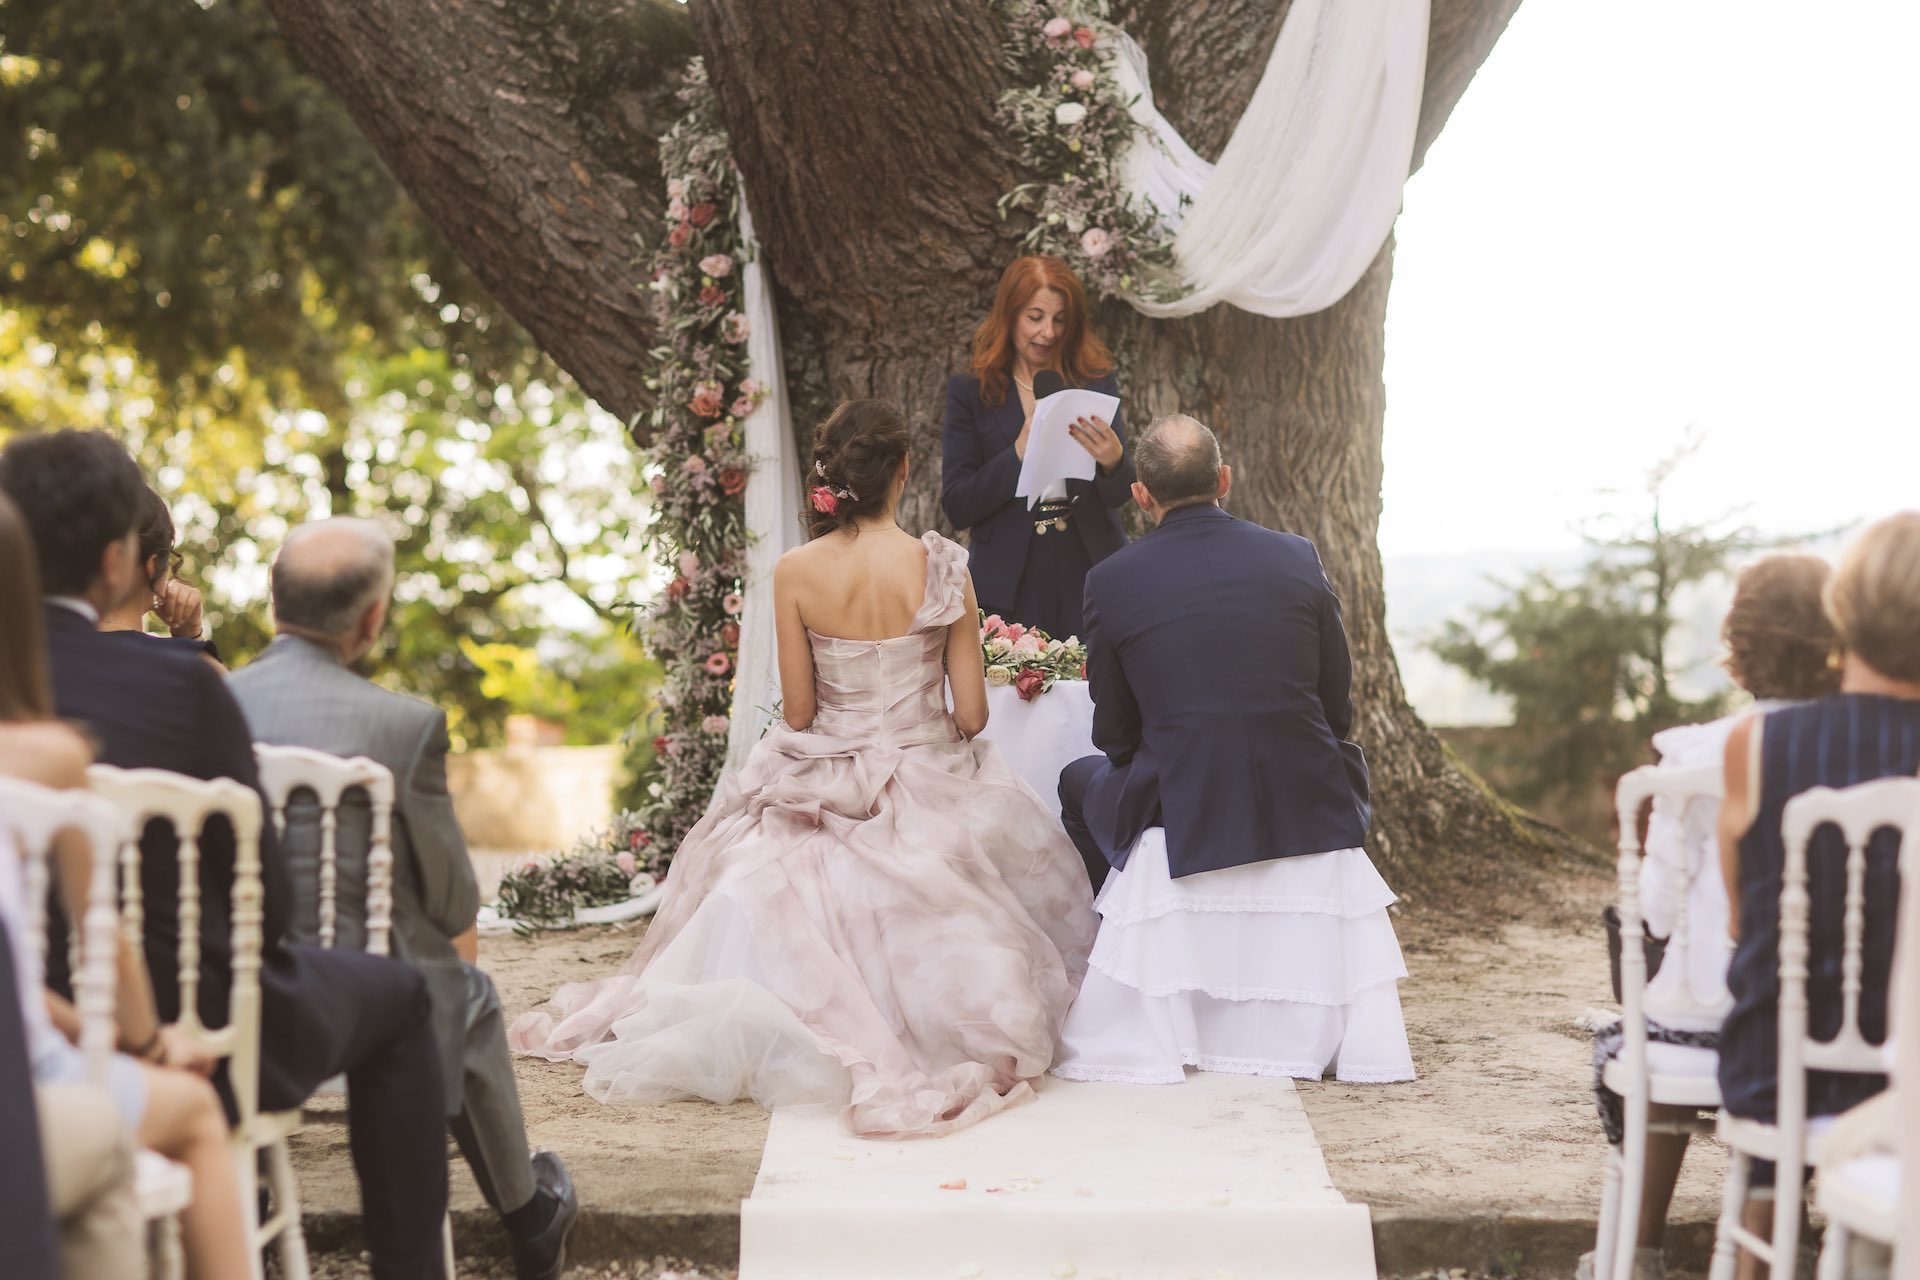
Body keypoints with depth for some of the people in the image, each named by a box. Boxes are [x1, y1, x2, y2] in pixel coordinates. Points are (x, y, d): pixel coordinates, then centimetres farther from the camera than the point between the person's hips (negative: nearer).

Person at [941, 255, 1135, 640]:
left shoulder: (1097, 385, 7)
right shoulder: (969, 392, 2)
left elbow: (1118, 494, 0)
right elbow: (956, 507, -3)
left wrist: (1113, 461, -23)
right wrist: (1019, 454, -18)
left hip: (1089, 577, 1)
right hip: (1010, 588, -1)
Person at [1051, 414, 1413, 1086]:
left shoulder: (1112, 581, -4)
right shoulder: (1297, 557, 1)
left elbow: (1114, 735, 5)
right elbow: (1338, 707, 8)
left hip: (1179, 820, -1)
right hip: (1309, 812, 1)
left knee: (1080, 780, 28)